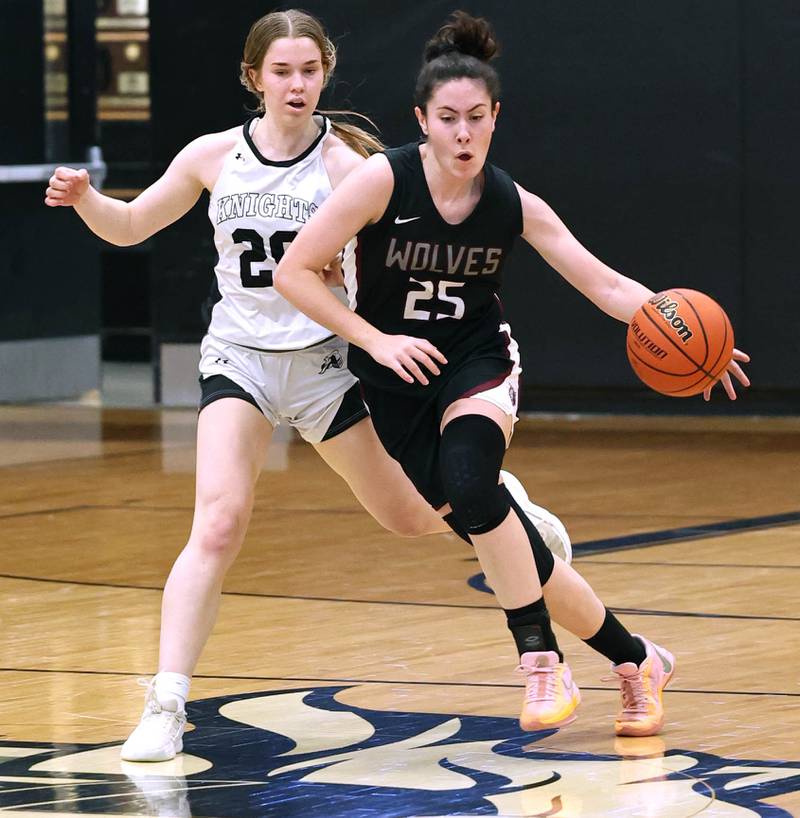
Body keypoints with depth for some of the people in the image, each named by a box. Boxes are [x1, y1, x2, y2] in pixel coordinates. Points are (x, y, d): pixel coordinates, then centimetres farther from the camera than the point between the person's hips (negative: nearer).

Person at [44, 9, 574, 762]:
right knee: (218, 524, -20)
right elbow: (129, 227, 8)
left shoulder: (345, 162, -9)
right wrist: (84, 199, -11)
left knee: (410, 516, 14)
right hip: (239, 355, 0)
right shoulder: (214, 156, -1)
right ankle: (164, 709, -21)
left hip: (323, 357, 0)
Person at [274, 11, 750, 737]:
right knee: (494, 535, -2)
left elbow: (606, 284, -7)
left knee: (467, 481, -33)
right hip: (398, 380, 0)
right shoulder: (385, 180, -16)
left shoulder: (514, 206, -8)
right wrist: (376, 340, -21)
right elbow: (295, 273, -14)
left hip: (477, 366, 0)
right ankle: (633, 659, 16)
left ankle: (542, 661, -24)